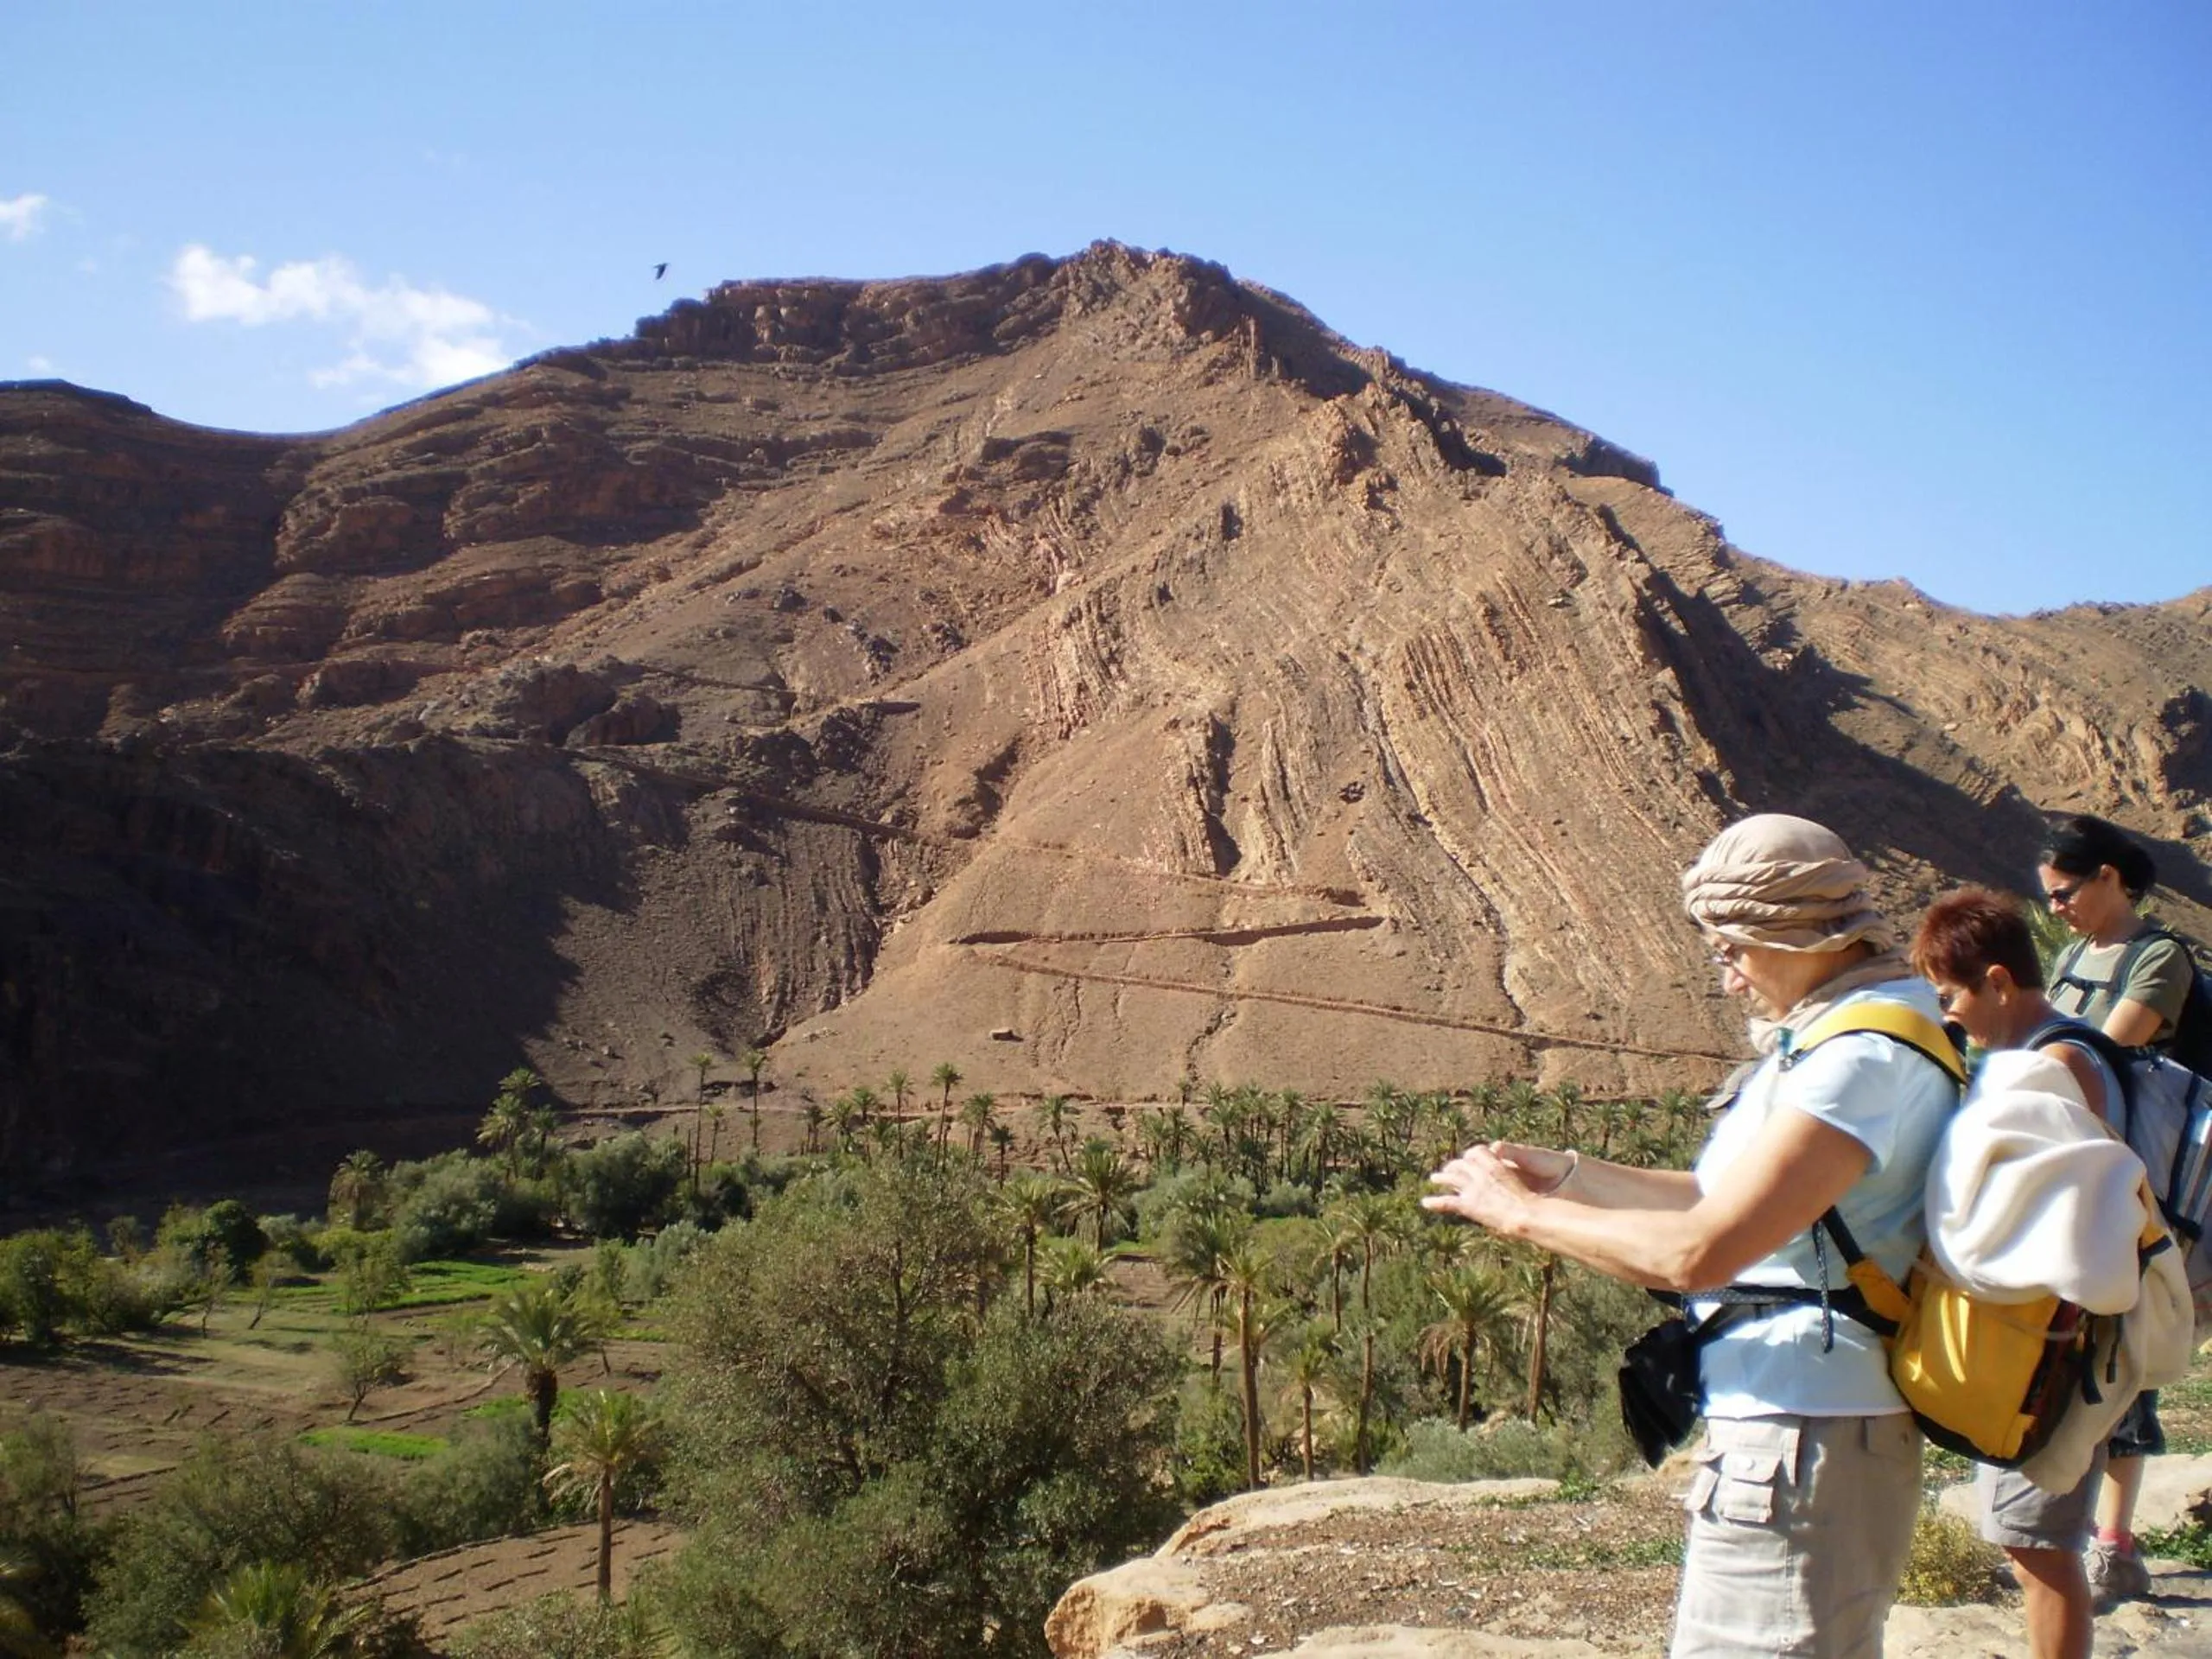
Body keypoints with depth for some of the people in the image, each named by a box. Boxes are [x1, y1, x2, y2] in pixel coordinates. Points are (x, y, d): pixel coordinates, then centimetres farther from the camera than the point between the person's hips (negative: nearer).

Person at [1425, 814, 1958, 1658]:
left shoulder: (1867, 1057, -21)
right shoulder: (1847, 1035, 12)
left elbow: (1696, 1252, -26)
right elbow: (1739, 1203, 19)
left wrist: (1521, 1211, -14)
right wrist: (1572, 1174, 11)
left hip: (1802, 1452, -10)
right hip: (1805, 1433, 10)